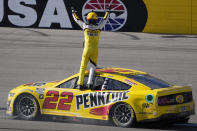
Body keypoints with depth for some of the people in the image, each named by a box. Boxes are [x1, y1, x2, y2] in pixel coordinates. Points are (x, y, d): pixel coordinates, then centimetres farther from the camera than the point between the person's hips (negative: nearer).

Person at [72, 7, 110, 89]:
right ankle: (90, 82, -13)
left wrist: (73, 12, 29)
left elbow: (77, 20, 12)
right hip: (95, 51, 0)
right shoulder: (98, 27, -2)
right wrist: (107, 11, 33)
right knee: (93, 67, 6)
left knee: (83, 67, 7)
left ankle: (80, 84, 1)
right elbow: (105, 19, 15)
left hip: (86, 50, 0)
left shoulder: (85, 27, -4)